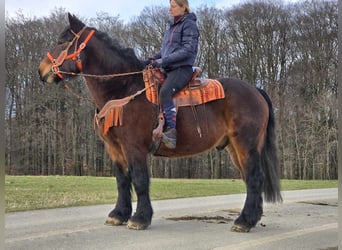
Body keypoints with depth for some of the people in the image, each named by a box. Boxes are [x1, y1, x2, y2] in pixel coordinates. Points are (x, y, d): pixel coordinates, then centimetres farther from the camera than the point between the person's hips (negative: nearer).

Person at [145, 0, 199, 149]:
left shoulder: (189, 25, -4)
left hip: (182, 69, -10)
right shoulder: (173, 26, 21)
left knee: (165, 92, -33)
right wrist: (155, 58, 5)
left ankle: (172, 133, -38)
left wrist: (164, 60, -19)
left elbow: (187, 50, -15)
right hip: (169, 69, 10)